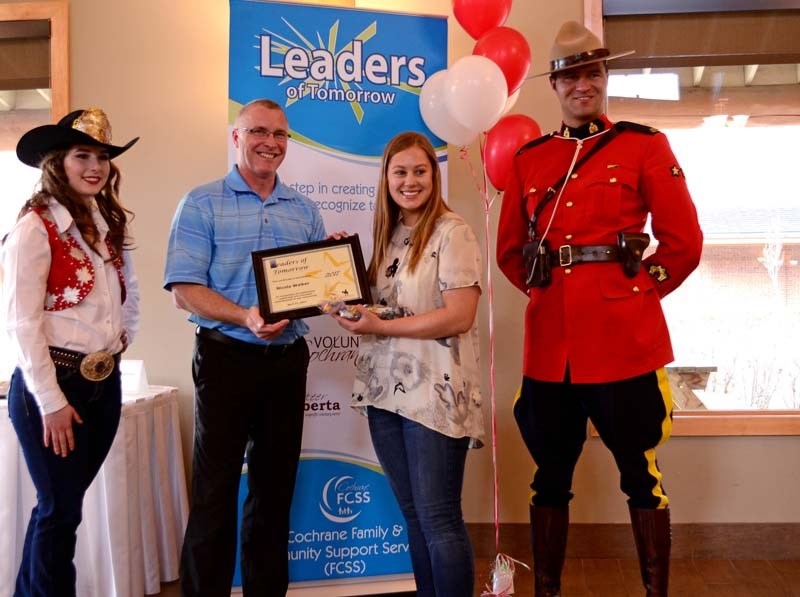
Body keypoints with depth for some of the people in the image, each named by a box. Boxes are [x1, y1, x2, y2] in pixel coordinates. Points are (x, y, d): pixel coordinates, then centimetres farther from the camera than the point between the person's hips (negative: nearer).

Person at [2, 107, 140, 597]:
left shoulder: (110, 225, 10)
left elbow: (130, 296, 22)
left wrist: (121, 337, 6)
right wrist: (52, 401, -16)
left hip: (105, 384, 7)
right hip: (51, 386, -7)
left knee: (60, 505, 17)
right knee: (61, 510, 4)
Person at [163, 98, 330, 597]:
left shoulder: (305, 210, 11)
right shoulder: (202, 204, -2)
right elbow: (185, 289, -11)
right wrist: (245, 318, -26)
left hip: (288, 361, 4)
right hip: (227, 358, -4)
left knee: (276, 486, 14)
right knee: (215, 491, 2)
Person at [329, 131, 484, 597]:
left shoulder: (452, 231, -9)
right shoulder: (388, 234, 13)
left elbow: (459, 317, -18)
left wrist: (379, 328, -17)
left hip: (434, 393, -7)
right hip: (386, 388, 7)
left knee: (439, 518, 1)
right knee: (413, 514, 15)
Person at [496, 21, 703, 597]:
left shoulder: (645, 146, 3)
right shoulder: (529, 157, 12)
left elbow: (684, 242, 1)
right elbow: (510, 249, 16)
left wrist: (640, 291, -1)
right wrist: (546, 289, 4)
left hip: (623, 337, -3)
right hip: (550, 341, 4)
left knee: (641, 474, 6)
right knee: (550, 477, 12)